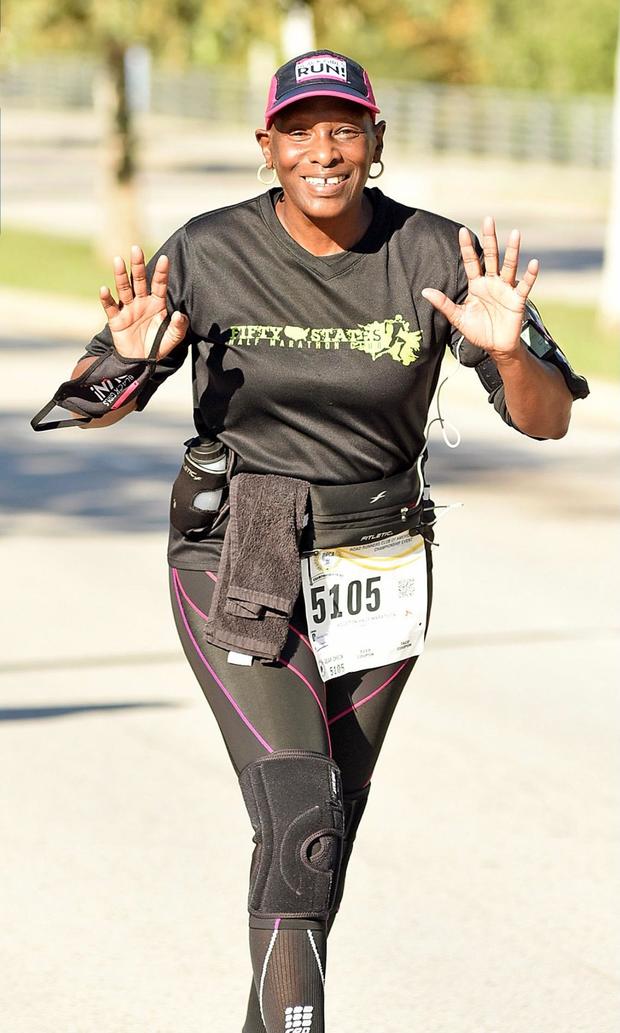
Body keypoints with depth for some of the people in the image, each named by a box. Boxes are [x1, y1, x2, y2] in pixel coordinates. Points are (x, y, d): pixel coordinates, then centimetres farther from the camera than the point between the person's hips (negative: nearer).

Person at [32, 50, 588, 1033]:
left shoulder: (438, 256, -10)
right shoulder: (207, 254, -12)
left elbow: (546, 420, -11)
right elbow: (90, 406, -5)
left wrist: (508, 351, -32)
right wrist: (129, 361, -28)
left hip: (376, 569, 3)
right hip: (236, 565, -2)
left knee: (326, 831, 13)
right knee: (301, 819, -17)